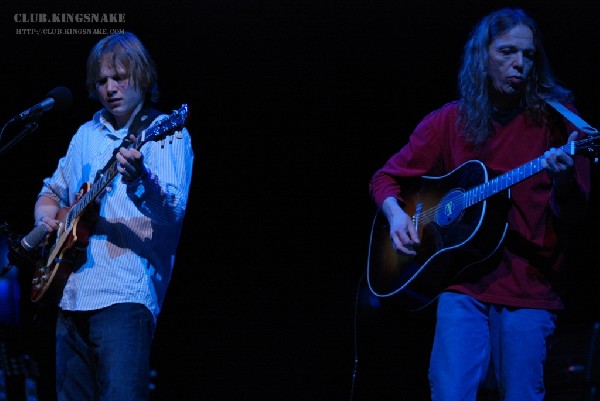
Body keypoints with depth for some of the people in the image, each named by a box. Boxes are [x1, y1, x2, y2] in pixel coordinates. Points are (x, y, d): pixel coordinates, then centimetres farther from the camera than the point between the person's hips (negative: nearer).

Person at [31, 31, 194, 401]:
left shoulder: (168, 134, 0)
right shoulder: (87, 135, 19)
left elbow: (173, 212, -15)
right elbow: (52, 190, 32)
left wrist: (139, 181, -35)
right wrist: (48, 215, 9)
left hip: (125, 294, -7)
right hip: (72, 293, 7)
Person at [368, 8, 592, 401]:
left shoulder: (555, 116, 3)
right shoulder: (449, 121, 8)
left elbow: (573, 212, -3)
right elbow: (385, 178, 16)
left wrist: (563, 178, -25)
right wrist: (396, 214, -6)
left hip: (530, 285, -1)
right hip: (464, 281, 1)